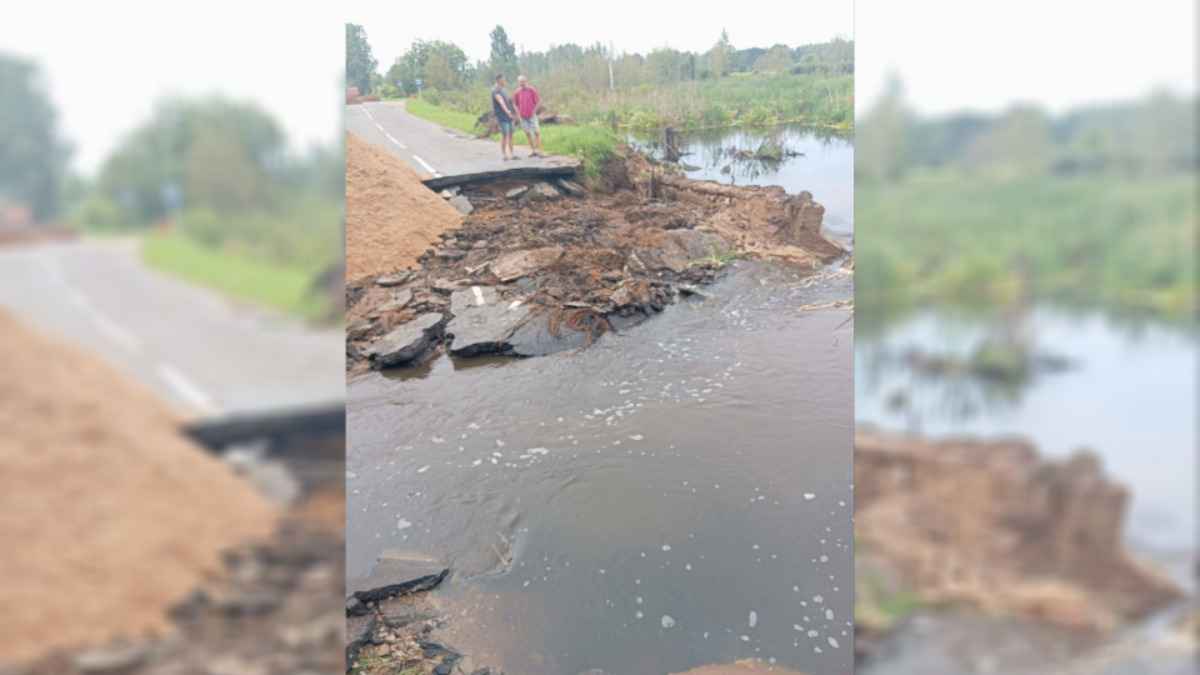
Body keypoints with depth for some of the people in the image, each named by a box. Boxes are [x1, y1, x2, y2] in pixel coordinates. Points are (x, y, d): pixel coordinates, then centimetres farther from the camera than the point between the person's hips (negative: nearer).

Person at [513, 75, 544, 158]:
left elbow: (538, 101, -4)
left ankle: (539, 151, -5)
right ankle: (534, 151, 16)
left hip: (532, 116, -3)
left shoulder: (532, 90, -7)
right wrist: (518, 112, 4)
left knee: (537, 132, -7)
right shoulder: (518, 92, 2)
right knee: (528, 134, 8)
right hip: (523, 117, 4)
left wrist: (534, 111, -9)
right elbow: (515, 103, 15)